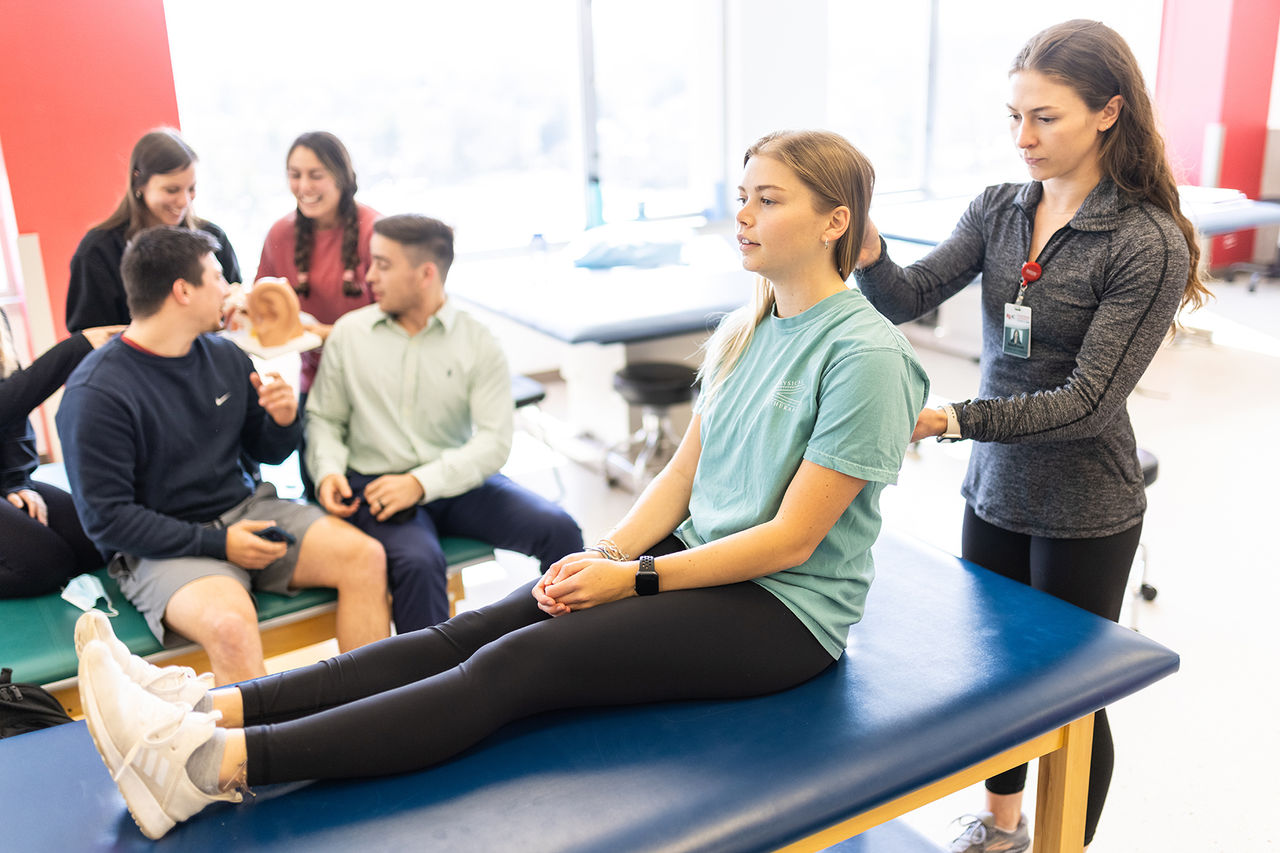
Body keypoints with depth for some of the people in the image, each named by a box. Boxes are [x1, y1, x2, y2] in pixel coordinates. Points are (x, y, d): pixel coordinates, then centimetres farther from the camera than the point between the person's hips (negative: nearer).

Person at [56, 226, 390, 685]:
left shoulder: (225, 356, 7)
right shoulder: (95, 392, -13)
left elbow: (268, 452, 17)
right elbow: (106, 518, -14)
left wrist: (284, 420, -7)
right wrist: (216, 544, -19)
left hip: (244, 510, 6)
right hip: (164, 545, -6)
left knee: (366, 558, -14)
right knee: (231, 625, -36)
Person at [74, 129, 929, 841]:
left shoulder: (864, 355, -15)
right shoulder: (744, 330, 10)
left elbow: (791, 538, -17)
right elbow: (684, 471, 9)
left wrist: (633, 579, -15)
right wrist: (605, 554, -7)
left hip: (785, 611, -7)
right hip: (695, 560, 7)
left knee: (517, 665, -24)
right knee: (467, 632, -13)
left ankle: (219, 765, -30)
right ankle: (212, 713, -19)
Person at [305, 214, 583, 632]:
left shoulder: (478, 343, 1)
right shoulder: (349, 332, 7)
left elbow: (494, 440, -8)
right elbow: (324, 418, 12)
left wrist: (421, 483, -19)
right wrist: (328, 471, -9)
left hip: (457, 483, 1)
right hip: (376, 484, -1)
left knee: (559, 530, -20)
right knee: (418, 562, -34)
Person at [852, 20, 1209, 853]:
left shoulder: (1149, 244, -18)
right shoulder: (998, 209, -1)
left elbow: (1088, 402, -22)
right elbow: (909, 299, -11)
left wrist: (952, 420, -30)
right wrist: (865, 246, -30)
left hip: (1083, 513, -6)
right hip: (994, 489, 6)